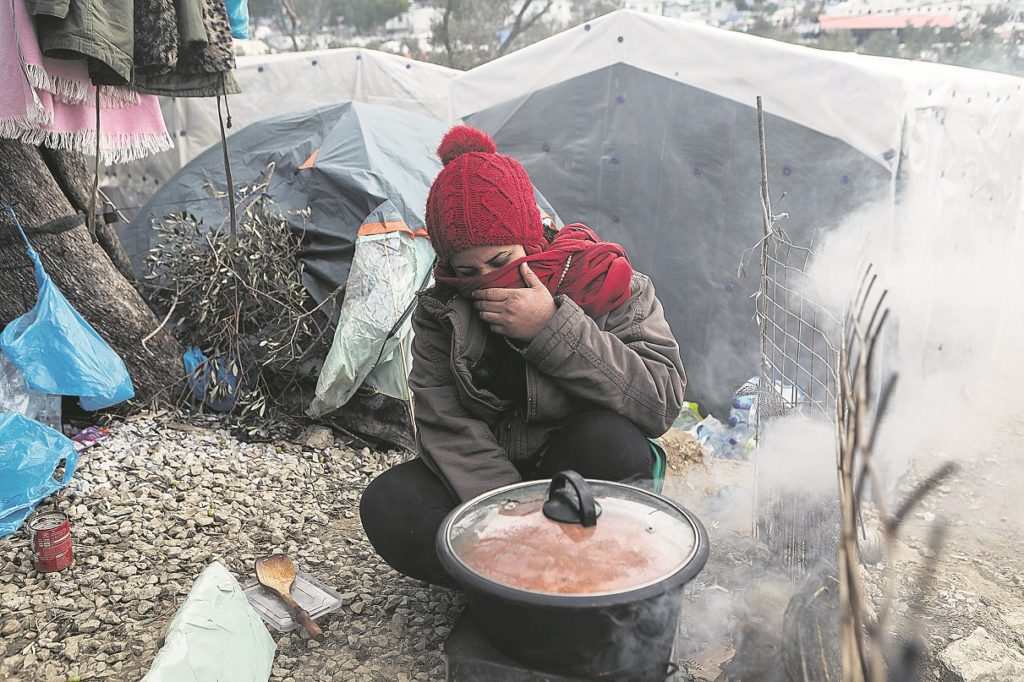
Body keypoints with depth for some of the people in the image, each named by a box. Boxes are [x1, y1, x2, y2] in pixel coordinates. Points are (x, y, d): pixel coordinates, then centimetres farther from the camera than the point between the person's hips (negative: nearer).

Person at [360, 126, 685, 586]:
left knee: (611, 440, -34)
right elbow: (450, 431, -15)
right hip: (489, 482, 2)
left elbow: (662, 400, -24)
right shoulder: (442, 310, -6)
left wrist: (553, 328, -31)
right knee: (389, 507, -23)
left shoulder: (602, 281, -13)